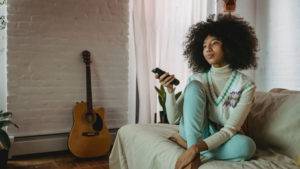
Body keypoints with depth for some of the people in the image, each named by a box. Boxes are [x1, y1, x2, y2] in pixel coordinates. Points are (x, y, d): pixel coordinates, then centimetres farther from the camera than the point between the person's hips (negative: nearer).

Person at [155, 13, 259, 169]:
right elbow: (174, 119, -9)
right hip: (195, 132, 1)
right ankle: (192, 150, -28)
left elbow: (230, 129, -20)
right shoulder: (197, 79, -5)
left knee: (247, 145, -36)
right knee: (194, 85, -20)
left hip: (223, 140, 0)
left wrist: (196, 147, -33)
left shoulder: (245, 84, -12)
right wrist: (170, 90, -27)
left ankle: (186, 143, -17)